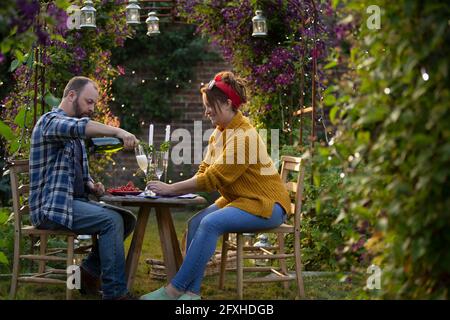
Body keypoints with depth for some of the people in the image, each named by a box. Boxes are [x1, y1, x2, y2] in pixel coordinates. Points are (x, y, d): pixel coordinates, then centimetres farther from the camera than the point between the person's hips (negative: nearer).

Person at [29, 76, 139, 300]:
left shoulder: (74, 134, 21)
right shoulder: (50, 121, -10)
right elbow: (80, 127, -32)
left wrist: (91, 186, 3)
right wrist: (118, 132, -43)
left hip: (75, 200, 9)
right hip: (52, 207, -9)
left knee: (127, 219, -2)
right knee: (112, 220, -24)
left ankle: (90, 269, 7)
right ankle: (115, 292, -22)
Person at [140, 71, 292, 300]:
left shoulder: (244, 136, -19)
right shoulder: (219, 132, 10)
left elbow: (214, 178, -23)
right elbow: (204, 171, 7)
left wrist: (171, 189, -19)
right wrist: (172, 189, -10)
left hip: (264, 203, -9)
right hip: (237, 199, 9)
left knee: (210, 223, -28)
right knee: (196, 222, -15)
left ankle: (174, 289, -24)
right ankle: (191, 292, -18)